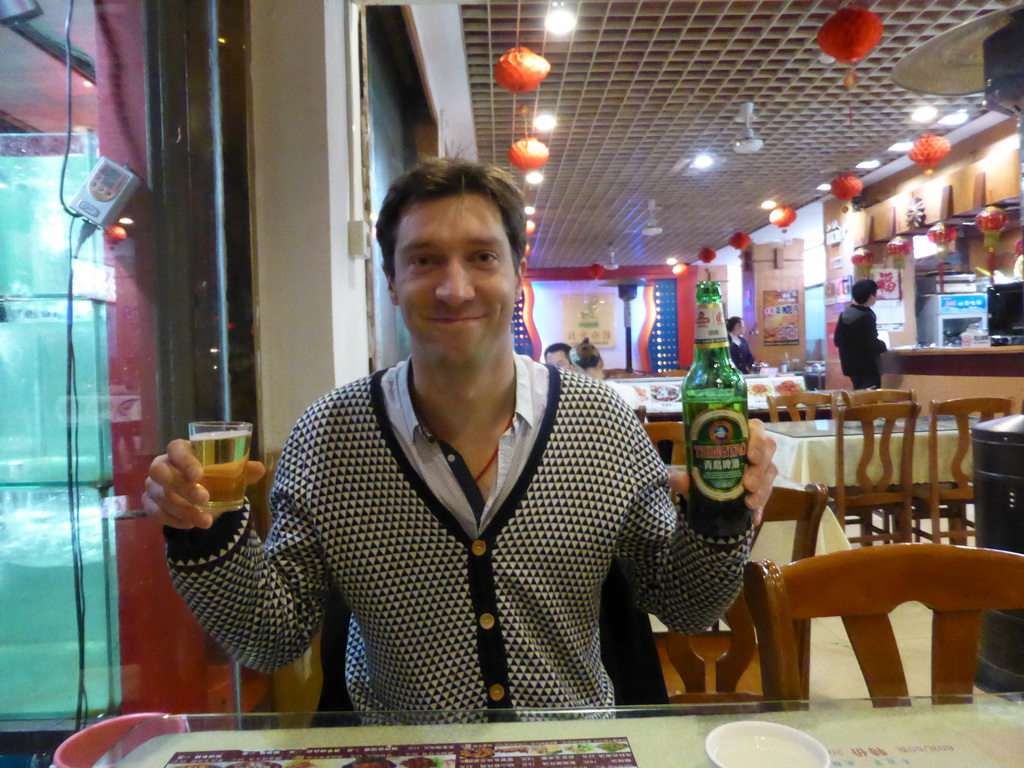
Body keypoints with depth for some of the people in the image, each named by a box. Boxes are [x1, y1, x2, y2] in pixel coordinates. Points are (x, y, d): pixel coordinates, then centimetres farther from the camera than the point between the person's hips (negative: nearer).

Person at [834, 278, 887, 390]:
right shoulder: (867, 317, -17)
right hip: (868, 368, -8)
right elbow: (872, 344, -21)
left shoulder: (844, 314, 7)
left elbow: (837, 341, 12)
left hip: (850, 366, 8)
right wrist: (883, 345, -2)